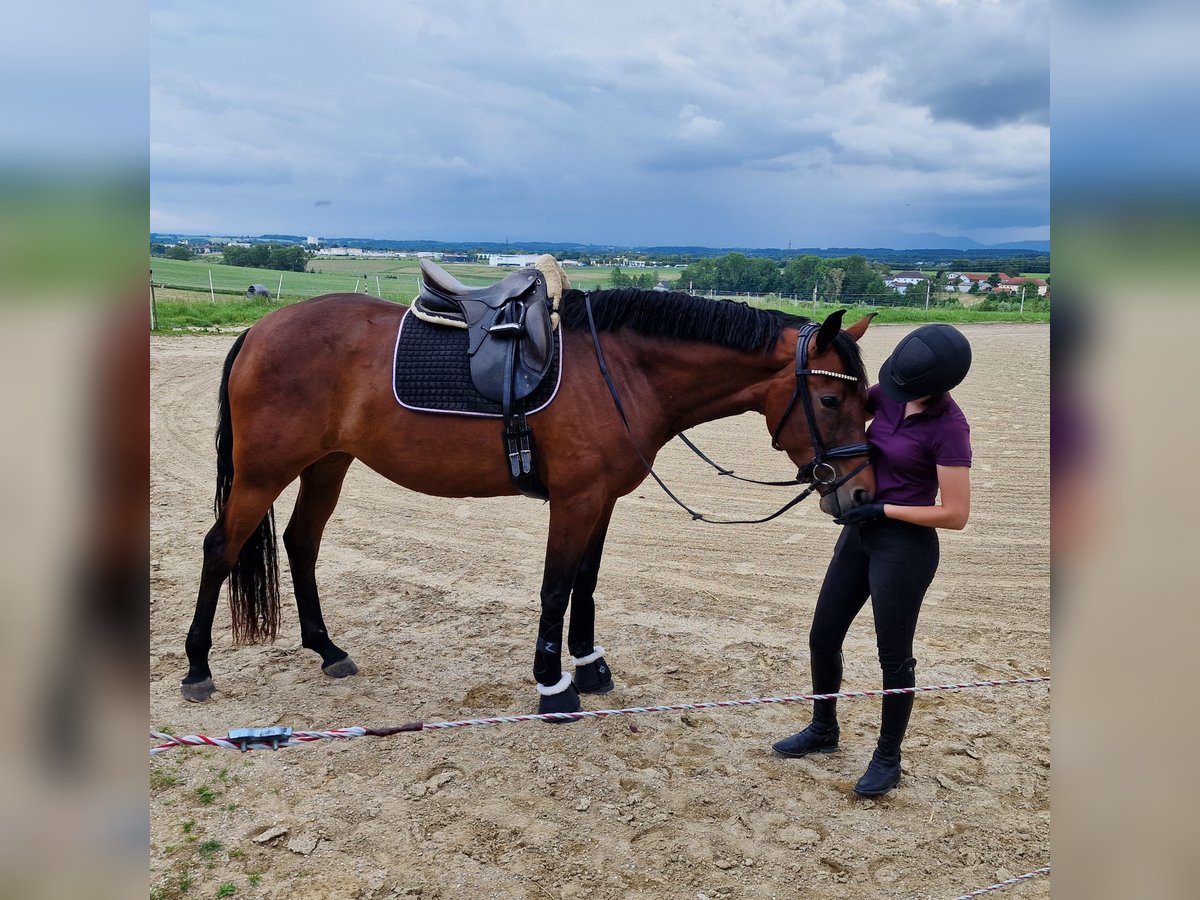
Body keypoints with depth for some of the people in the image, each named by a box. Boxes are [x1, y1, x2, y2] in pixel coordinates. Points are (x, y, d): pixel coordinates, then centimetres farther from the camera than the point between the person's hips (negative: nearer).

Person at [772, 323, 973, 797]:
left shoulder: (948, 427, -20)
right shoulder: (890, 395, -2)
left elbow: (955, 514, -20)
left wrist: (882, 510, -20)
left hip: (905, 546, -8)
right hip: (860, 532, 8)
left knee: (893, 655, 8)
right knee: (823, 636, 16)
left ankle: (888, 758, 29)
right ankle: (823, 729, 39)